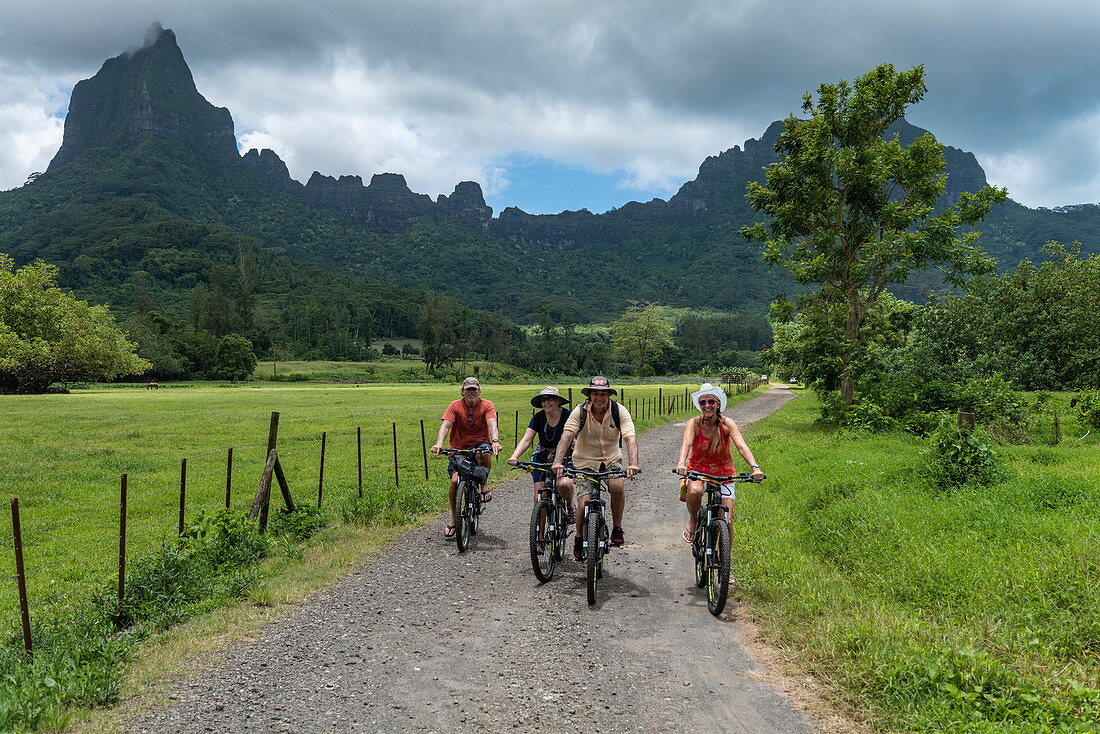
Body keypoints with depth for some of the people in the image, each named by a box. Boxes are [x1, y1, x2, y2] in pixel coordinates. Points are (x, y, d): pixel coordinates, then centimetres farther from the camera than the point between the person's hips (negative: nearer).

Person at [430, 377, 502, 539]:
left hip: (479, 443, -1)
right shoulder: (455, 406, -6)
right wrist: (439, 443, -37)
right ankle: (454, 519, 2)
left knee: (485, 452, -37)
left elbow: (492, 425, -22)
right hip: (459, 448, 1)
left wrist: (495, 441, -43)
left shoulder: (486, 406, -7)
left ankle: (483, 486, -9)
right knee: (455, 480, -17)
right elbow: (445, 425, -17)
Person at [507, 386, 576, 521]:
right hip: (542, 457, 3)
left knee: (564, 484, -30)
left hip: (564, 456, -2)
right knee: (539, 497, -8)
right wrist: (514, 456, -33)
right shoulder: (538, 418, -6)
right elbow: (526, 440, -15)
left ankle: (570, 506, 3)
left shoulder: (567, 416, -14)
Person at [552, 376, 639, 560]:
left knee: (617, 486, -30)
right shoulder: (580, 411, -13)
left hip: (612, 459, 1)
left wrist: (633, 463, -39)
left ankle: (617, 528, -7)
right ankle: (579, 538, 14)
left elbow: (630, 437, -22)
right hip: (585, 462, -1)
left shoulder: (619, 411, -11)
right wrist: (558, 461, -39)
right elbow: (566, 435, -24)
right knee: (584, 503, -15)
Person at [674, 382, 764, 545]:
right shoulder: (694, 424, -14)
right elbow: (686, 443, -31)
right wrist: (681, 463, -52)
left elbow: (742, 446, -25)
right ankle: (692, 520, -4)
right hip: (697, 470, -1)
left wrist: (755, 467, -42)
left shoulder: (727, 423, -13)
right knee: (695, 491, -36)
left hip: (724, 473, 1)